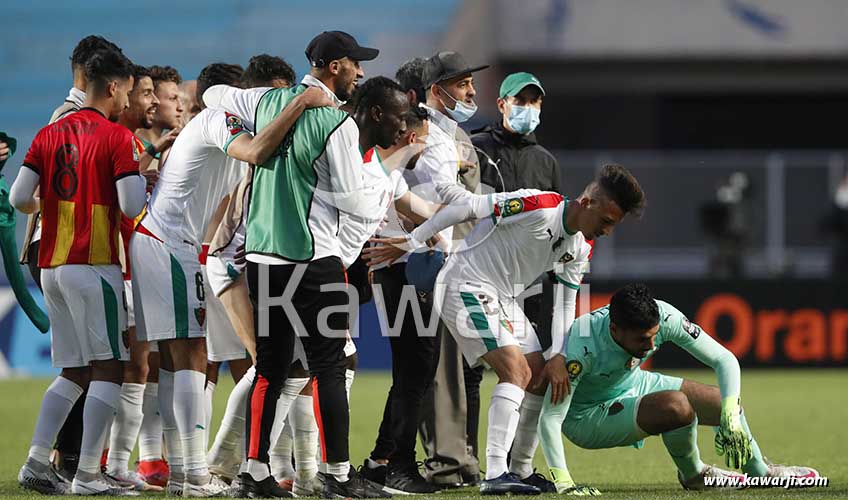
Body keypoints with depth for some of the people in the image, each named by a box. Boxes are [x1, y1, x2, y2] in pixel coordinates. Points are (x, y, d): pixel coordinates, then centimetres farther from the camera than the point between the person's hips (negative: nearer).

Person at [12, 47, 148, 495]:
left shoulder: (49, 135, 10)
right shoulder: (117, 138, -7)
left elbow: (19, 198, 4)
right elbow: (131, 206, -15)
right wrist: (142, 181, 5)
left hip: (52, 265, 7)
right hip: (94, 264, -7)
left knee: (73, 373, 15)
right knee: (108, 370, -2)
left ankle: (36, 462, 5)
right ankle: (87, 475, -7)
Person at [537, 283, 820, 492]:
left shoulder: (664, 317, -26)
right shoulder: (583, 346, -39)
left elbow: (725, 360, -19)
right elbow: (550, 418, -37)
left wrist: (730, 417, -33)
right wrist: (563, 483, -44)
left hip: (632, 386, 6)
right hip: (588, 417, -6)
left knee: (727, 403, 7)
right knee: (677, 405, -30)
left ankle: (760, 471, 38)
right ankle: (693, 474, 2)